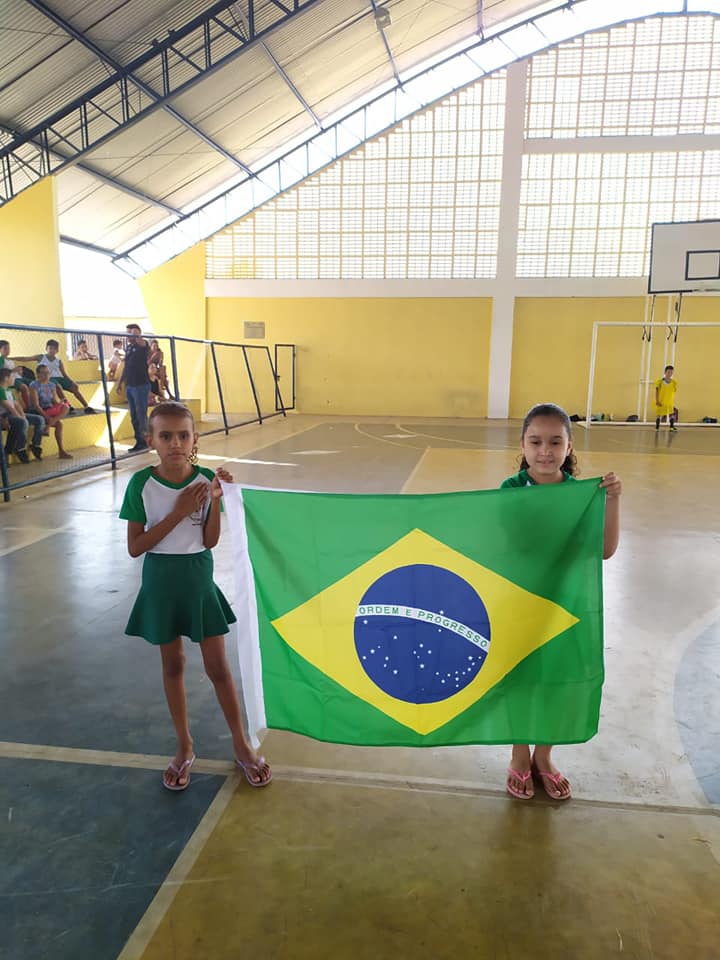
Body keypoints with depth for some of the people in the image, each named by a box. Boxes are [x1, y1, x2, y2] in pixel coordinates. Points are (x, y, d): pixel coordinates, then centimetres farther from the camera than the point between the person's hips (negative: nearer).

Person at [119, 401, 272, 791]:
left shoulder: (206, 479, -10)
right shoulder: (141, 484, -13)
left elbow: (210, 541, -10)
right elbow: (134, 547, -13)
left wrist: (216, 500, -24)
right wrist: (178, 513, -21)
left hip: (198, 579, 0)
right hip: (161, 581, 0)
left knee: (217, 666, 8)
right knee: (172, 665, 15)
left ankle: (241, 744, 26)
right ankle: (184, 747, 33)